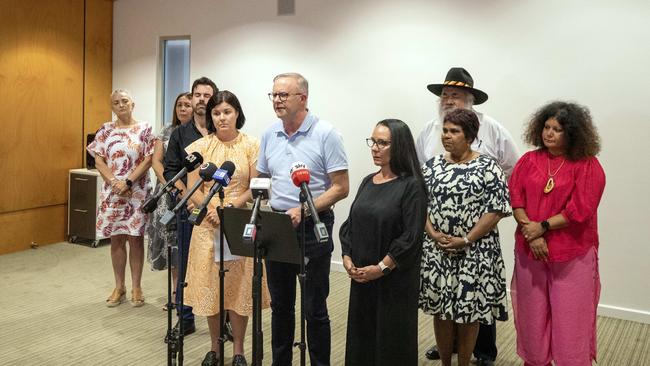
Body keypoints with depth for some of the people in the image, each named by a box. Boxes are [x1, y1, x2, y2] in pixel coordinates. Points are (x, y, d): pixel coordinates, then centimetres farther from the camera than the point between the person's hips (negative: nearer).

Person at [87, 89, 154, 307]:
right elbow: (99, 160, 3)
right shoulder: (105, 130, 7)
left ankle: (136, 287, 13)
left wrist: (128, 182, -15)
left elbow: (148, 160, -6)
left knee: (136, 238, 2)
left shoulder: (144, 129, 0)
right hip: (112, 193, 2)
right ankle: (119, 287, 19)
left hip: (137, 193, -2)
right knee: (116, 239, 8)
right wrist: (114, 182, -12)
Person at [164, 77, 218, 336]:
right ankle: (185, 319, 22)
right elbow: (170, 170, 6)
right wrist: (186, 194, -10)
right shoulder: (180, 134, 10)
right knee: (186, 263, 9)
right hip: (188, 207, 2)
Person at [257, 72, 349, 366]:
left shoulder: (325, 134, -10)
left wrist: (304, 210, -22)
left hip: (313, 227, -5)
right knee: (280, 305, 16)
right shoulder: (269, 134, 8)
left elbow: (340, 188, -12)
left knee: (314, 309, 3)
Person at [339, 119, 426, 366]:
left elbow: (412, 237, -16)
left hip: (395, 280, -6)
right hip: (361, 277, 6)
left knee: (391, 337, 5)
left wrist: (381, 268, -16)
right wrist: (347, 259, -1)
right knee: (361, 334, 13)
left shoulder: (411, 186, -10)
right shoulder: (368, 182, 9)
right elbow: (350, 224, 11)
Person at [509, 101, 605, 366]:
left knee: (570, 319, 5)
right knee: (532, 314, 13)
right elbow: (515, 197, -2)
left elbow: (580, 210, -12)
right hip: (530, 251, 3)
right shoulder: (529, 160, 5)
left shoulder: (588, 165, -5)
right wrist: (530, 230, -15)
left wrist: (542, 227, -14)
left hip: (573, 254, -3)